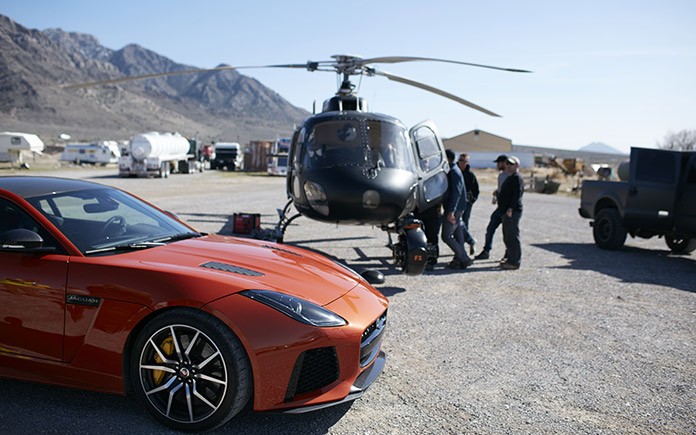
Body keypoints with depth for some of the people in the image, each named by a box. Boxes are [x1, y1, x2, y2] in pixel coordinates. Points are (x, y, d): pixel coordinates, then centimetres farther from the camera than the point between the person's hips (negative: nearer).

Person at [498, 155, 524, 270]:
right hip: (506, 212, 11)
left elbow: (517, 195, -21)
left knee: (513, 237, -8)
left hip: (512, 212, -11)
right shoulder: (510, 178, 21)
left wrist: (510, 209, -25)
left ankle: (514, 262, -6)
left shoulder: (517, 178, -11)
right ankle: (510, 259, 22)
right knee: (507, 237, 14)